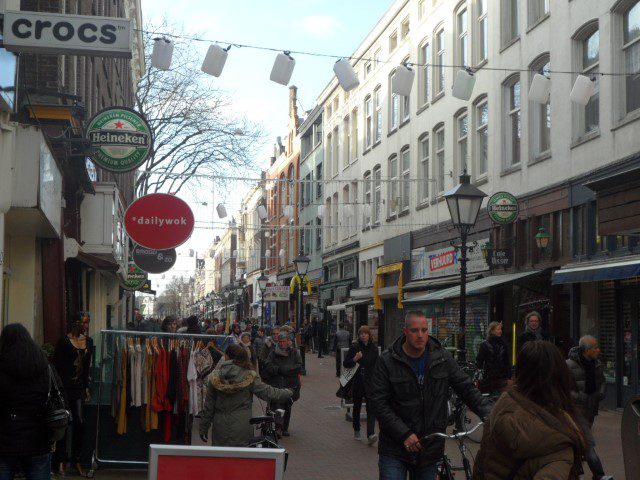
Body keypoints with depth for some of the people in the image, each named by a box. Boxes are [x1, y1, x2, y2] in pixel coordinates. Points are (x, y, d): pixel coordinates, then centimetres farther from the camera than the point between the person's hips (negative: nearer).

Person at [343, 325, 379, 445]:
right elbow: (345, 363, -1)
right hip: (357, 382, 0)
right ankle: (356, 431, 32)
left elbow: (377, 365, 13)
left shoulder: (374, 348, 5)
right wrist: (354, 359, -18)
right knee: (357, 407, 13)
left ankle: (371, 435, -19)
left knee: (371, 407, -12)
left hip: (370, 382, 0)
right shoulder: (354, 347, -1)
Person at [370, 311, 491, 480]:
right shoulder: (387, 362, -6)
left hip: (430, 449, 3)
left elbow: (467, 389, 5)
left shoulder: (442, 358, 2)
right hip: (395, 449, -3)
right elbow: (378, 402, -10)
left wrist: (490, 414, -11)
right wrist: (404, 434, -17)